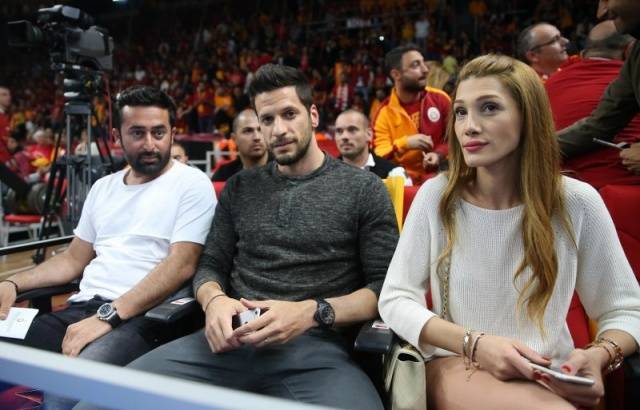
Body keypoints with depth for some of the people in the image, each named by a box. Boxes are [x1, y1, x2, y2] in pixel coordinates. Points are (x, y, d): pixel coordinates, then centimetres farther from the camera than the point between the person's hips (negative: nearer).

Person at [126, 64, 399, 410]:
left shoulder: (363, 188, 5)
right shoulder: (239, 189, 16)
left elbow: (385, 286, 0)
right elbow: (211, 264, 17)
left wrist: (312, 313, -16)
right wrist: (214, 300, -8)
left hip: (315, 346, -3)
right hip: (232, 340, 3)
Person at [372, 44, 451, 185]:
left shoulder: (440, 98, 0)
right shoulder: (384, 113, -5)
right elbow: (379, 158, -9)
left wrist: (440, 154, -7)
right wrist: (404, 144, -23)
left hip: (440, 175, 2)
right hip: (407, 179, -1)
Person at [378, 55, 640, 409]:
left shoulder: (577, 203, -6)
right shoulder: (437, 195, -7)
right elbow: (395, 299, -7)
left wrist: (600, 355, -19)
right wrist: (474, 343, -22)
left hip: (550, 376, 3)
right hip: (458, 366, -2)